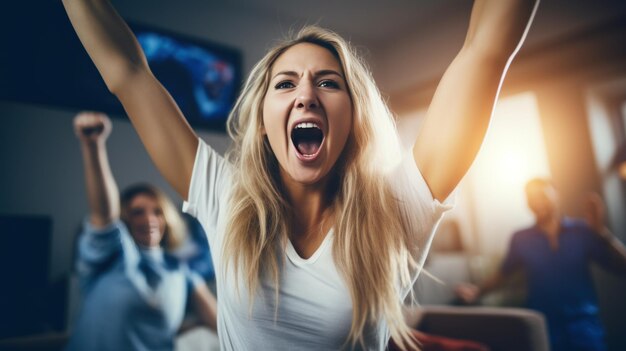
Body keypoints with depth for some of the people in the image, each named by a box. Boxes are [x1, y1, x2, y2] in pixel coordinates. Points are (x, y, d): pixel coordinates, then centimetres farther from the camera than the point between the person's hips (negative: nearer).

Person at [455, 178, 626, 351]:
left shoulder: (582, 231, -2)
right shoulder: (521, 239, 2)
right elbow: (502, 274, 11)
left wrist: (601, 230, -16)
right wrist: (478, 291, -5)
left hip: (582, 321, 0)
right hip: (543, 325, 1)